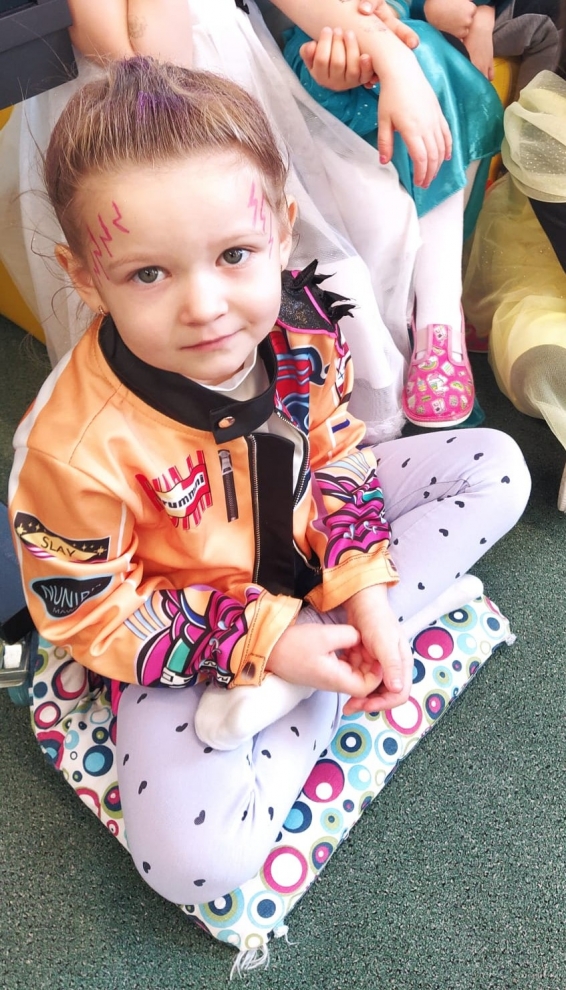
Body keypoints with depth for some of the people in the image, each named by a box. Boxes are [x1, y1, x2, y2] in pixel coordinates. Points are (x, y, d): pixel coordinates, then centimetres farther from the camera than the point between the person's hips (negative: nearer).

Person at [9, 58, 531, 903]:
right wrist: (260, 640, -24)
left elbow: (335, 449, -1)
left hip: (303, 528, 6)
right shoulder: (77, 450, -33)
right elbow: (87, 612, -19)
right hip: (187, 627, -5)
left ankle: (338, 648, -8)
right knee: (192, 862, -24)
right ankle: (327, 689, 0)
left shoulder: (300, 322, -18)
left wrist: (363, 587, -13)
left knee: (498, 467, 2)